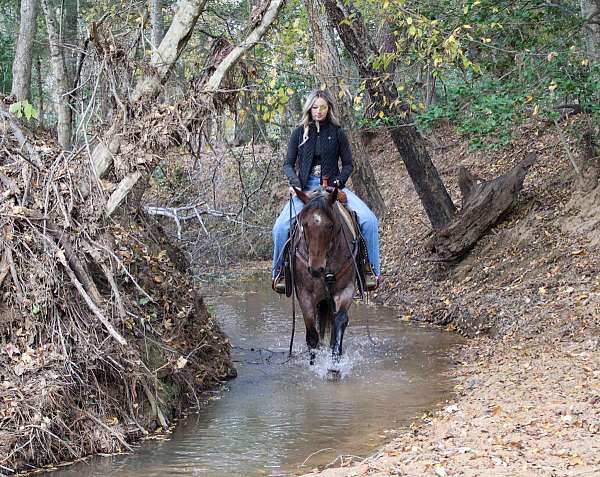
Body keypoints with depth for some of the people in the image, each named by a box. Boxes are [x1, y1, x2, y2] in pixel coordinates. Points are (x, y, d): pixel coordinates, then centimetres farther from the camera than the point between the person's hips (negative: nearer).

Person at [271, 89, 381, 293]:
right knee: (280, 227, -23)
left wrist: (340, 181, -10)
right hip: (305, 188, 0)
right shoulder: (300, 132, 6)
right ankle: (279, 271, 0)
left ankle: (372, 269, -8)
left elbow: (348, 164, 9)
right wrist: (295, 183, -12)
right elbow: (288, 163, 7)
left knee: (369, 220, -20)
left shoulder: (337, 133, 5)